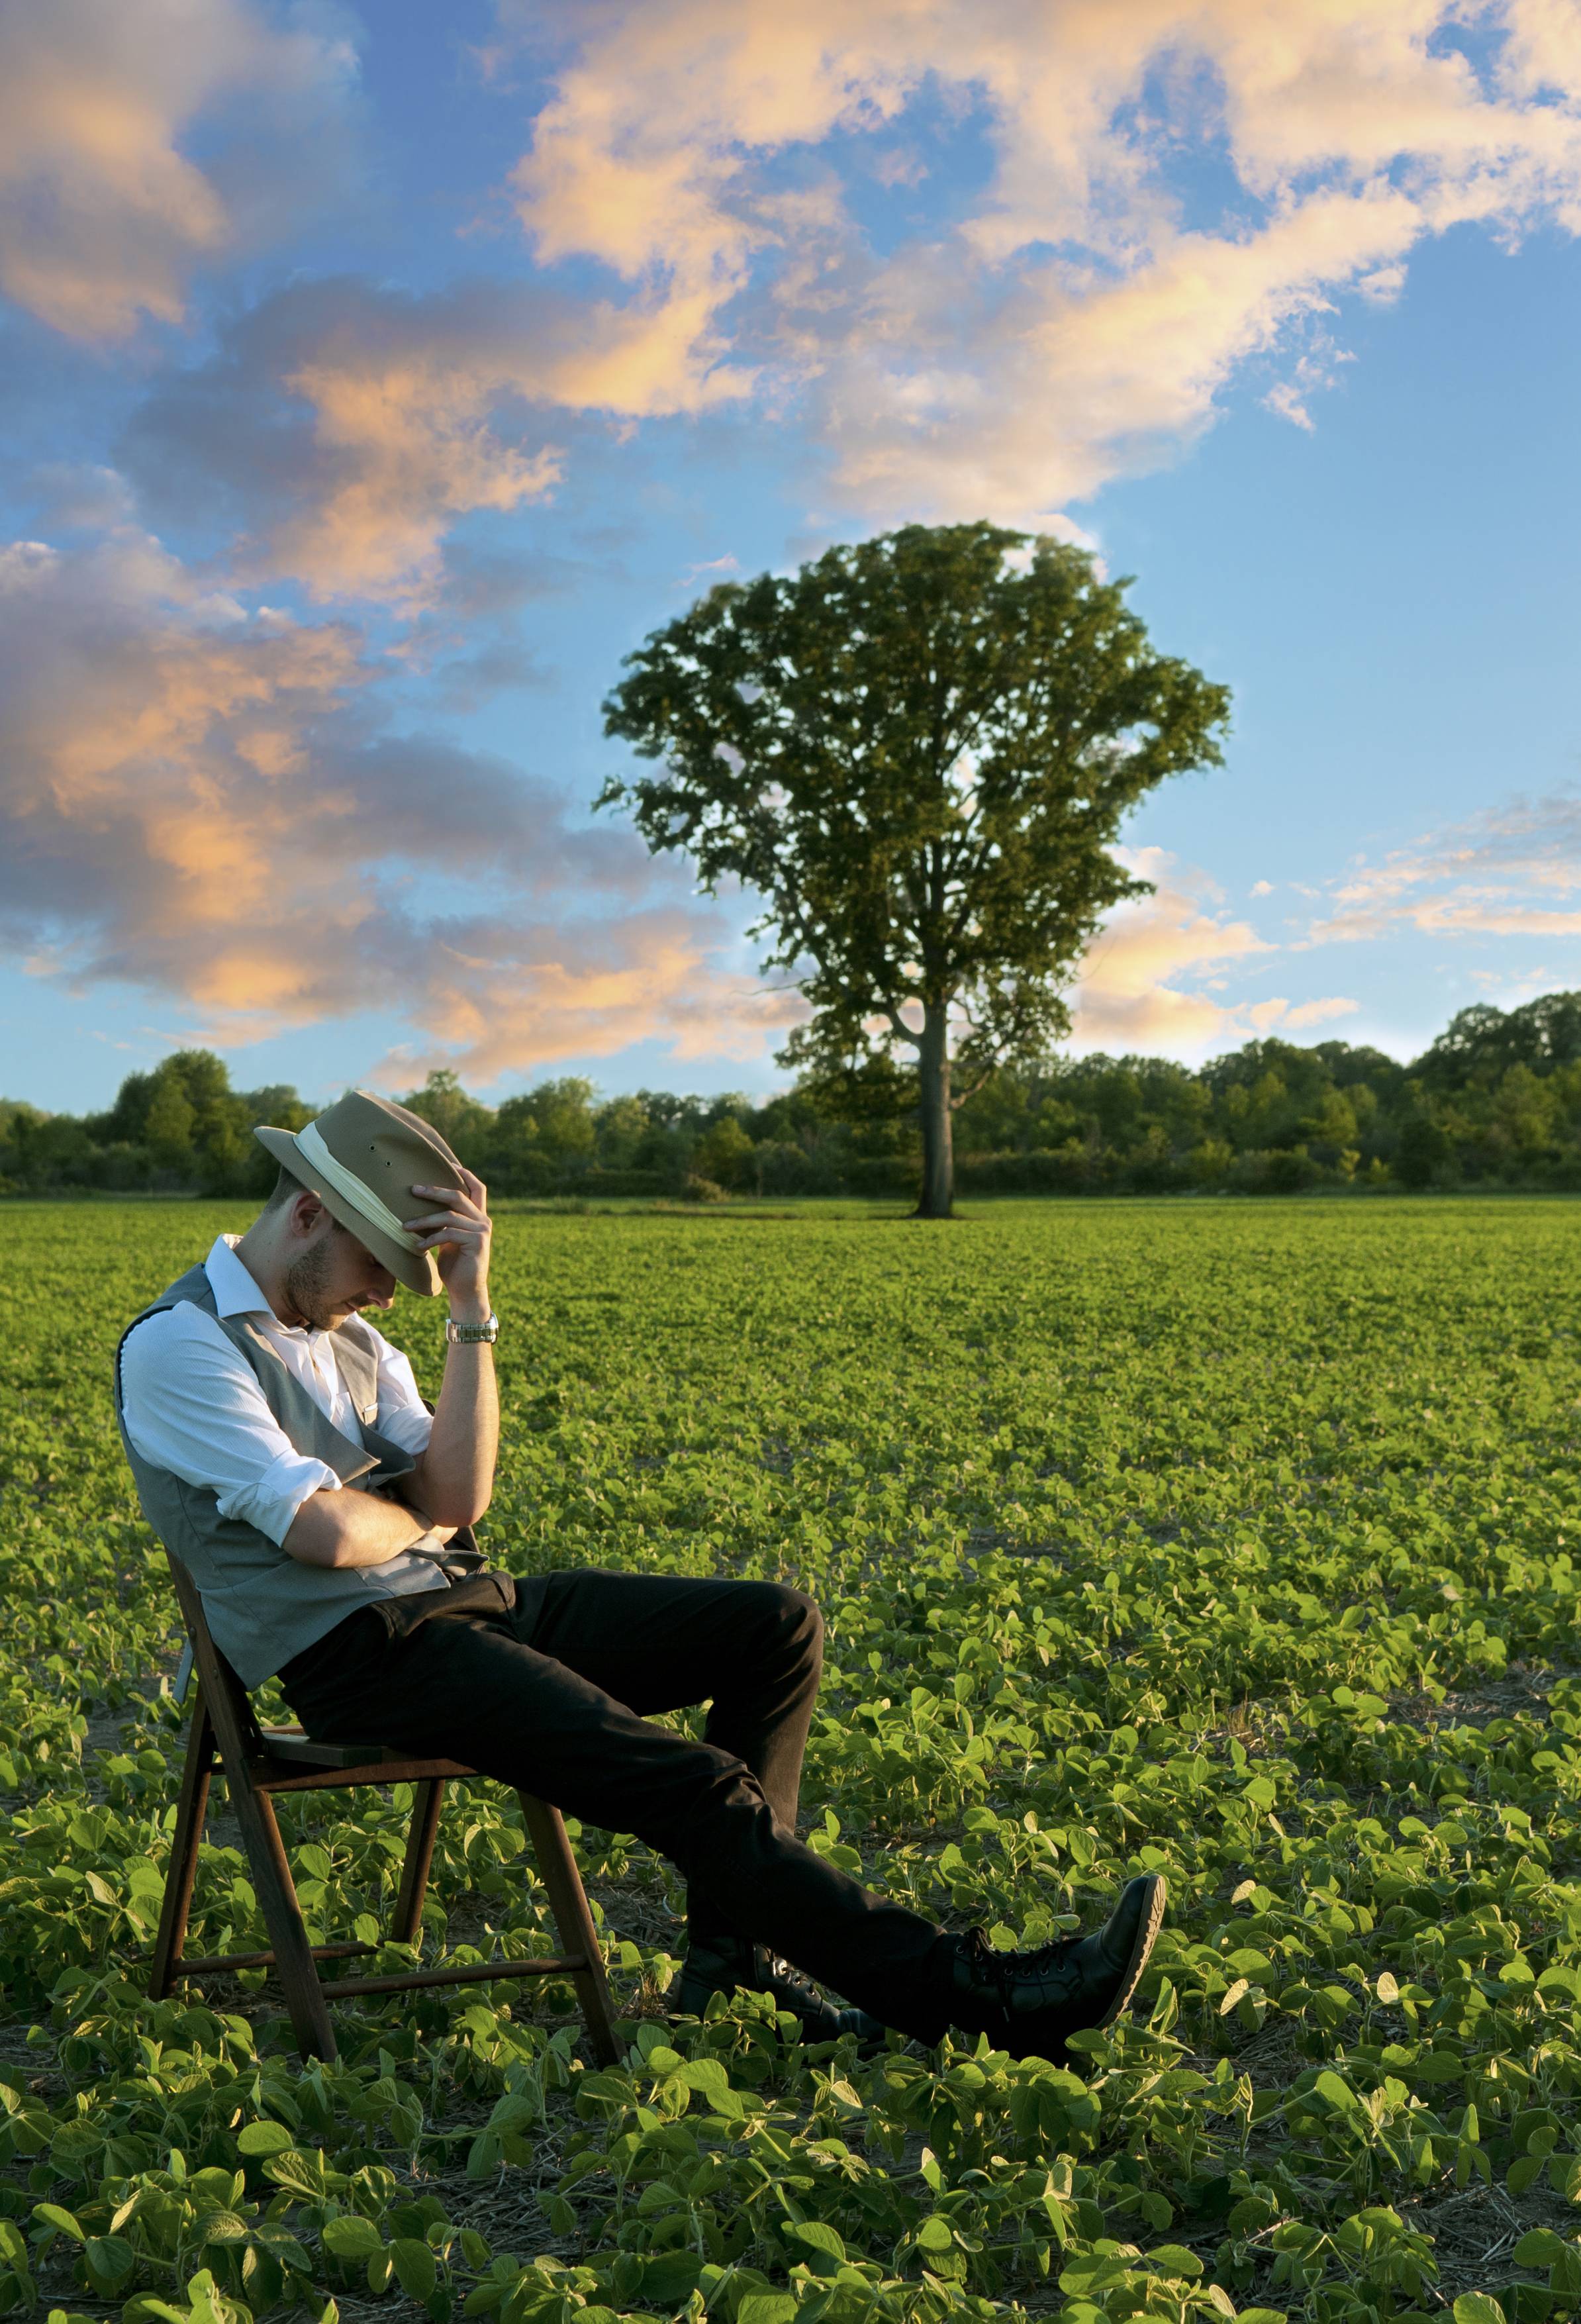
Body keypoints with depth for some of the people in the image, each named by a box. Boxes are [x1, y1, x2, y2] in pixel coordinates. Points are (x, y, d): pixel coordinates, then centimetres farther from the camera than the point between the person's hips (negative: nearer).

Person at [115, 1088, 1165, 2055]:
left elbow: (457, 1498, 0)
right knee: (694, 1785, -23)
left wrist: (471, 1308, -6)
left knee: (780, 1626, -2)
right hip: (358, 1655, -8)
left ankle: (732, 1940, 0)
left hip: (466, 1602, 9)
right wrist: (415, 1520, 1)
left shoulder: (351, 1337, 16)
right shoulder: (176, 1346, -8)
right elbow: (326, 1531, -21)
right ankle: (969, 1995, -15)